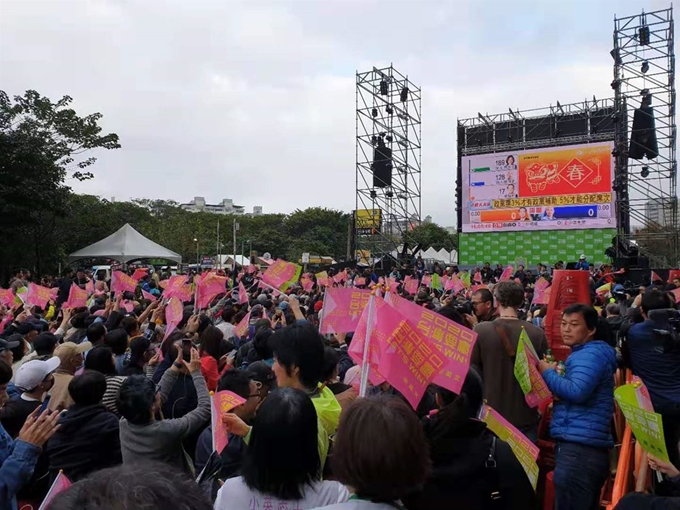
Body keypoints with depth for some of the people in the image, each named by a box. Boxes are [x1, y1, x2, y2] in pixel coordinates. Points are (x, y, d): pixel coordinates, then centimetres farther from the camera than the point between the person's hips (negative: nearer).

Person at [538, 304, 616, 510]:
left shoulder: (590, 354, -13)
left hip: (580, 447, -11)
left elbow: (577, 392, -28)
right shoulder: (582, 354, 20)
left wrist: (548, 373, -14)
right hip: (587, 447, 11)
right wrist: (556, 394, 4)